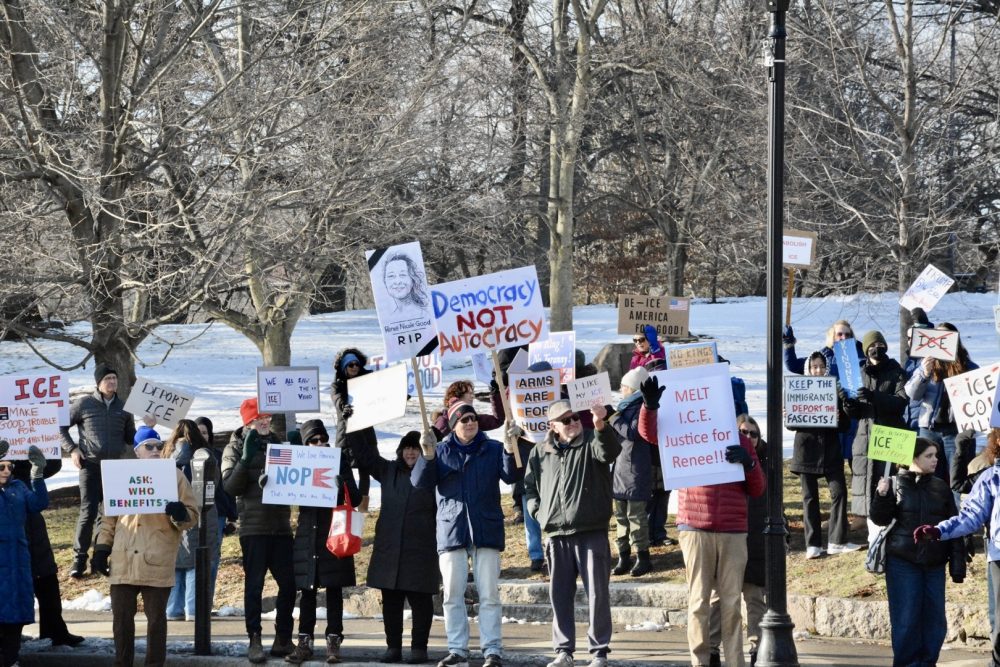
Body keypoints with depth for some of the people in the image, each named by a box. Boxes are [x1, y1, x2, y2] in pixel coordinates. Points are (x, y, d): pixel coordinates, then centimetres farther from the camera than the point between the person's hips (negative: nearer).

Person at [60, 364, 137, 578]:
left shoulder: (123, 408, 11)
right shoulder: (84, 404, 2)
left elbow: (131, 438, 20)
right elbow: (61, 426, 8)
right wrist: (71, 450, -2)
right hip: (91, 466, -3)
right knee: (88, 512, -9)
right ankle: (79, 559, -3)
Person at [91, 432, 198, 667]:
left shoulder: (175, 476, 5)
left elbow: (192, 516, 4)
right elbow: (110, 516, 15)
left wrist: (180, 514, -19)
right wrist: (102, 548, 6)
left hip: (157, 562, -2)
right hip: (123, 561, 2)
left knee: (156, 617, 2)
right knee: (121, 617, 5)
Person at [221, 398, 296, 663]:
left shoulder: (278, 444, 14)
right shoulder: (236, 448, 2)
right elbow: (230, 486, -9)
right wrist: (246, 459, -20)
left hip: (281, 525, 4)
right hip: (253, 528, -4)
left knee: (288, 583, 2)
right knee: (254, 584, -3)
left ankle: (283, 638, 12)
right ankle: (254, 640, -1)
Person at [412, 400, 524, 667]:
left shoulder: (493, 449, 5)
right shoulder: (441, 450, 7)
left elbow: (511, 476, -8)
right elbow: (420, 481, -2)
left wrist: (511, 451, -26)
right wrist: (427, 456, -19)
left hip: (486, 530, -1)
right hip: (451, 531, 1)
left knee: (489, 593, -3)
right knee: (452, 594, 1)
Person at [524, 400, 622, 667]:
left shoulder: (592, 442, -1)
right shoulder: (540, 452, 11)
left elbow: (609, 451, -25)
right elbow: (530, 487, 23)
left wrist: (601, 425, -44)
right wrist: (539, 512, 7)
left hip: (592, 533, -4)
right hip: (557, 536, 4)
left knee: (597, 594, -2)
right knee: (560, 595, 7)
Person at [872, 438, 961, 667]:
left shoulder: (941, 488, 6)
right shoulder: (896, 484, -2)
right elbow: (880, 519, -1)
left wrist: (958, 565, 4)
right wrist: (881, 495, -20)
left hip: (934, 564, 3)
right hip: (902, 562, -3)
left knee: (935, 618, 4)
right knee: (905, 619, -2)